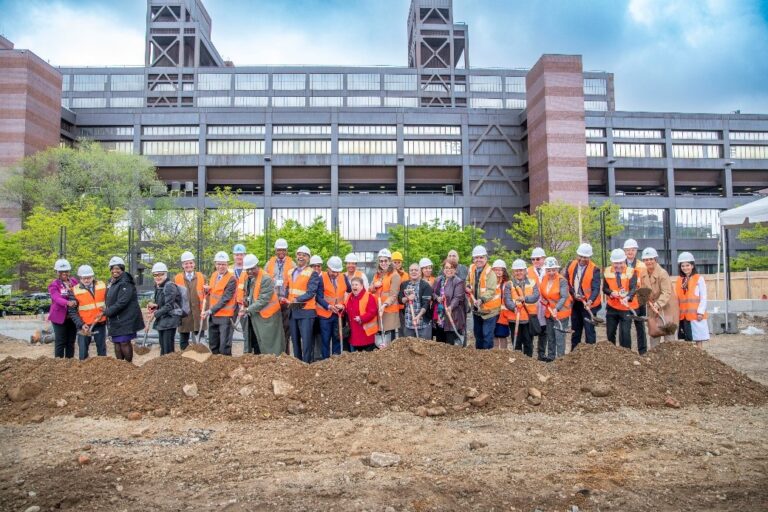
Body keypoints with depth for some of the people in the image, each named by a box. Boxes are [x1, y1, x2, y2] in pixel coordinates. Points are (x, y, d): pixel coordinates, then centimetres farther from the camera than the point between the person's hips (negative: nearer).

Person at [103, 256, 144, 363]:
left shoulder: (125, 283, -15)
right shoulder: (111, 282, 15)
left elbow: (122, 302, -21)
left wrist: (107, 312, -15)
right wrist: (107, 311, 9)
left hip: (125, 319, -9)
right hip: (115, 319, 9)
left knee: (124, 342, -7)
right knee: (116, 343, 11)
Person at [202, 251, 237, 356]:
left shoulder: (231, 279, -15)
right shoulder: (214, 275, 9)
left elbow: (225, 299, -19)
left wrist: (210, 311, -20)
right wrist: (208, 289, 0)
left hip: (225, 316, -7)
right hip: (212, 315, 8)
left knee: (224, 347, -5)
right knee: (213, 346, 15)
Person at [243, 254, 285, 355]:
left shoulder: (266, 279, -19)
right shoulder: (248, 278, 7)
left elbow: (263, 300, -21)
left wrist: (248, 309, -18)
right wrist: (246, 299, 3)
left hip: (266, 317, -8)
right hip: (253, 316, 8)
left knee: (267, 348, -2)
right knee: (255, 346, 14)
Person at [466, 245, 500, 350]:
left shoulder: (490, 273, -17)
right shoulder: (472, 269, 4)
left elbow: (491, 290, -26)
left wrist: (482, 299, -41)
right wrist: (467, 287, 2)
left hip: (489, 309, -7)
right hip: (476, 309, 7)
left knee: (487, 335, -8)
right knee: (478, 334, 19)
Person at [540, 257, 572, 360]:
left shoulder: (562, 281, -18)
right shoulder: (544, 279, 1)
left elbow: (564, 297, -26)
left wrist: (556, 308, -38)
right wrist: (543, 300, 0)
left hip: (561, 313, -7)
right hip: (549, 312, 7)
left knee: (559, 338, -7)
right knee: (550, 337, 18)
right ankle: (550, 358, 31)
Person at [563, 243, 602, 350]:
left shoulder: (594, 270, -14)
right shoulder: (571, 265, 0)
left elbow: (596, 288, -21)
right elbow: (567, 282, 4)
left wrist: (590, 300, -36)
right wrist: (573, 293, -11)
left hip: (588, 303, -5)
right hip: (575, 302, 5)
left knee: (589, 329, -3)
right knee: (575, 329, 16)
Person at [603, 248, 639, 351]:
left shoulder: (631, 272, -10)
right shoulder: (607, 272, -1)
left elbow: (633, 288, -22)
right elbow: (605, 288, 2)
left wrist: (627, 297, -42)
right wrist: (611, 293, -20)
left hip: (627, 307, -3)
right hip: (612, 307, 3)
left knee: (625, 333, -5)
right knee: (610, 332, 12)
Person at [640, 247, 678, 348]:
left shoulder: (662, 273, -19)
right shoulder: (643, 275, 2)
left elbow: (666, 293, -24)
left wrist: (657, 305, -34)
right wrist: (650, 303, -5)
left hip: (666, 308, -7)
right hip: (652, 309, 7)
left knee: (668, 334, -4)